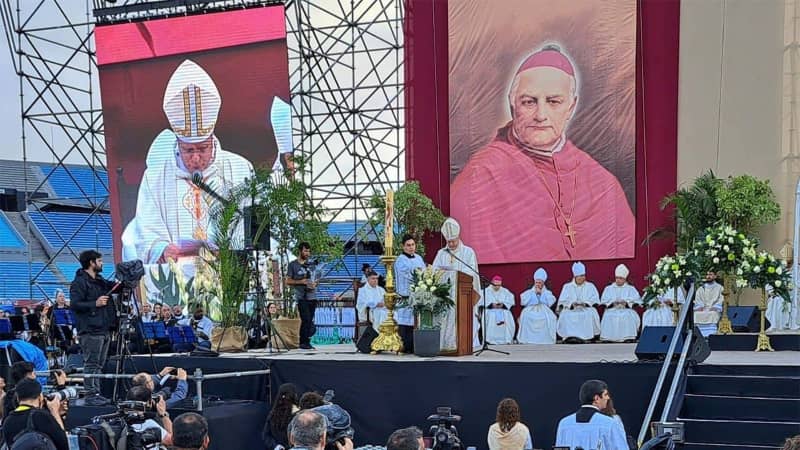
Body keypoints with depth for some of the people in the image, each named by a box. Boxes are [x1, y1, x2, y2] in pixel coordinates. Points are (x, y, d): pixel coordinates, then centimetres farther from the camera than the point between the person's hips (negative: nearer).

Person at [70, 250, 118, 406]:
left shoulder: (100, 281, 18)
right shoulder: (79, 282, -9)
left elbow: (114, 287, 31)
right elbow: (74, 305, -16)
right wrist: (95, 304, -20)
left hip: (104, 329, 9)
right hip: (90, 330, -9)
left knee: (99, 364, 12)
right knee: (91, 364, -7)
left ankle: (96, 393, 17)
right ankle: (91, 395, -5)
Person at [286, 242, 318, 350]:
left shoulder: (311, 264, 15)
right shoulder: (293, 264, 2)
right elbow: (288, 281, 0)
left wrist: (315, 283, -2)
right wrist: (300, 282, -14)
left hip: (312, 296, 5)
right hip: (301, 296, -5)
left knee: (310, 320, 5)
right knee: (306, 319, -12)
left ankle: (306, 341, 13)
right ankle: (304, 342, -3)